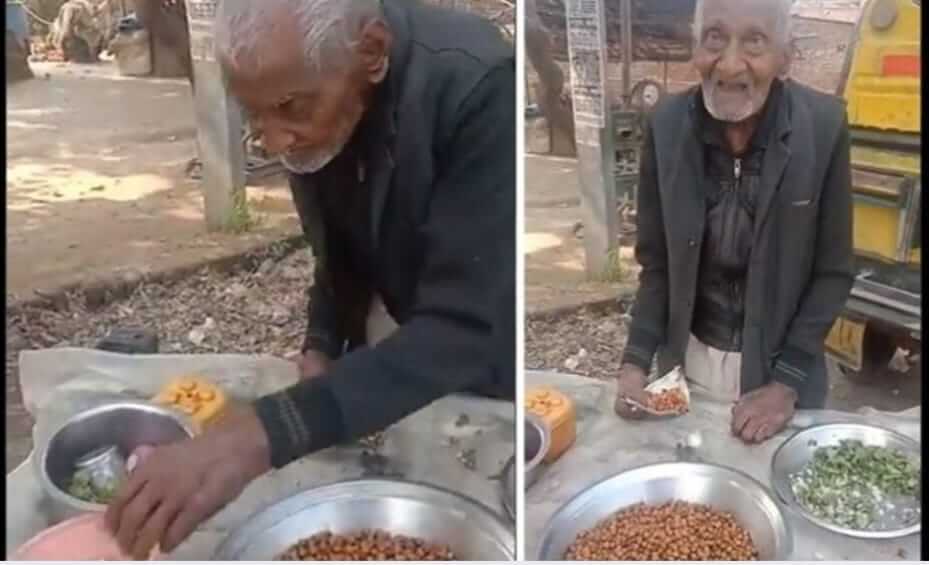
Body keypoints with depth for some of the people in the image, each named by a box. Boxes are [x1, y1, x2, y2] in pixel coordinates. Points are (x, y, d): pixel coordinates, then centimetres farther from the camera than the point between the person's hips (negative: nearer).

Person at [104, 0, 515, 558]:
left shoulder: (479, 86, -35)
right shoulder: (306, 84, -15)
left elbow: (465, 331, -41)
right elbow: (341, 245, 1)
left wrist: (262, 434, -48)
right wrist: (321, 350, -13)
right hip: (417, 345, 5)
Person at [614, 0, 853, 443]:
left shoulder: (824, 127, -16)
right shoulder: (667, 126, -12)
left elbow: (834, 270, -9)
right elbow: (656, 262, -3)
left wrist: (787, 382, -14)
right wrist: (636, 360, -12)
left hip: (780, 362, -1)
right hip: (690, 360, 2)